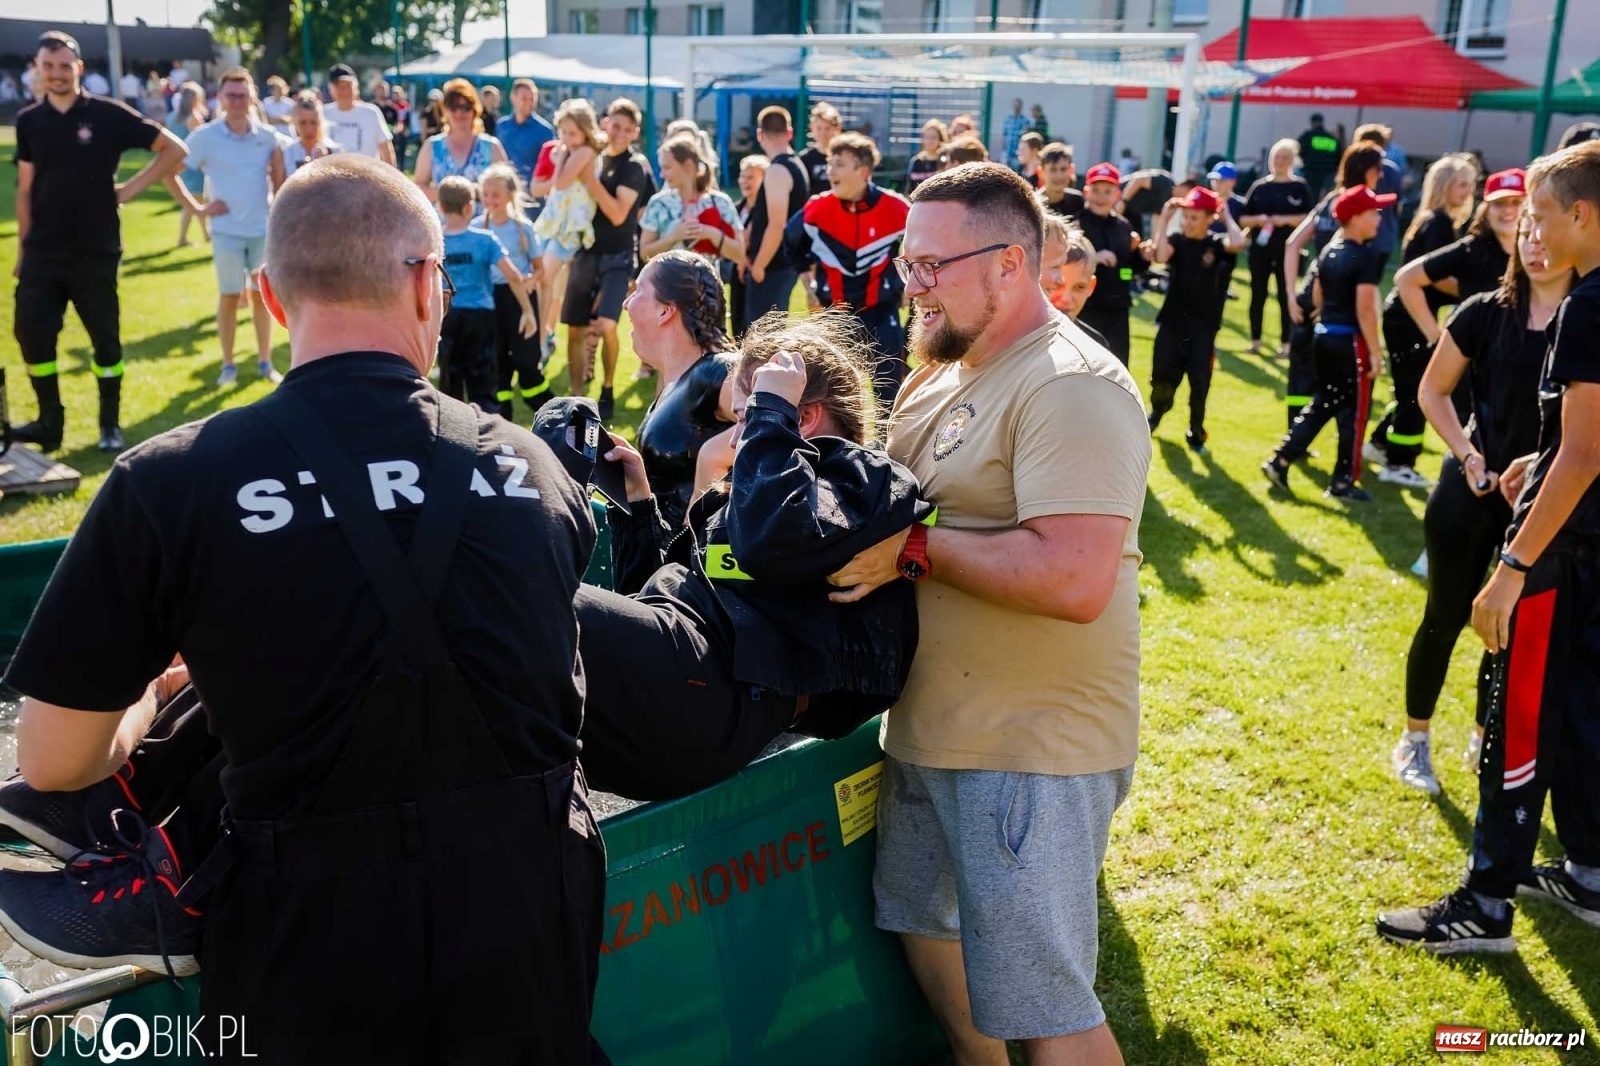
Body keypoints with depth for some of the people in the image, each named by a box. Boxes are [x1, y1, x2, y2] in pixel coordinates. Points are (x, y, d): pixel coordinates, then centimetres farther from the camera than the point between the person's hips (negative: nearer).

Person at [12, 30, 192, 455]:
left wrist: (130, 189, -5)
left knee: (105, 339, 6)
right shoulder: (29, 121, 6)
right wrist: (22, 248, 9)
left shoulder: (108, 115, -5)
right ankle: (50, 421, 15)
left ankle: (110, 424, 20)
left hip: (96, 252, -3)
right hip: (42, 253, 3)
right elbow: (26, 188, 10)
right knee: (31, 332, -1)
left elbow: (174, 149, -3)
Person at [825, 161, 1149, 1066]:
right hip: (928, 722, 10)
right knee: (923, 923, 25)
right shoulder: (941, 375, 10)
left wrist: (915, 547, -23)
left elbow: (1074, 579, -30)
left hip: (1030, 750, -9)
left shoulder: (1073, 388, -19)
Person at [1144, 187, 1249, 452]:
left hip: (1203, 328, -1)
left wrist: (1226, 216, -10)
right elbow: (1160, 256, -23)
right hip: (1172, 323, 1)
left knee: (1200, 384, 2)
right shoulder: (1176, 239, -1)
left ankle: (1196, 432, 21)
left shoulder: (1218, 244, -4)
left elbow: (1240, 242, -26)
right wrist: (1165, 218, -19)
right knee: (1162, 378, 5)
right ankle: (1156, 413, 36)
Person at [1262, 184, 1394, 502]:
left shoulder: (1328, 250, 8)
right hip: (1351, 341, -8)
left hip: (1324, 335, 8)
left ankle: (1279, 461, 13)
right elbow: (1365, 308, -20)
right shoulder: (1367, 255, -16)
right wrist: (1375, 351, -16)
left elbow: (1316, 296, 15)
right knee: (1353, 413, 4)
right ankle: (1343, 482, 11)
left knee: (1322, 404, 18)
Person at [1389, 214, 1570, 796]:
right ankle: (1415, 740, 24)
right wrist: (1466, 454, -10)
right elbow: (1432, 390, 2)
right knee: (1446, 616, 7)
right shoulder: (1485, 313, -6)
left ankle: (1486, 741, 31)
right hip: (1472, 489, -1)